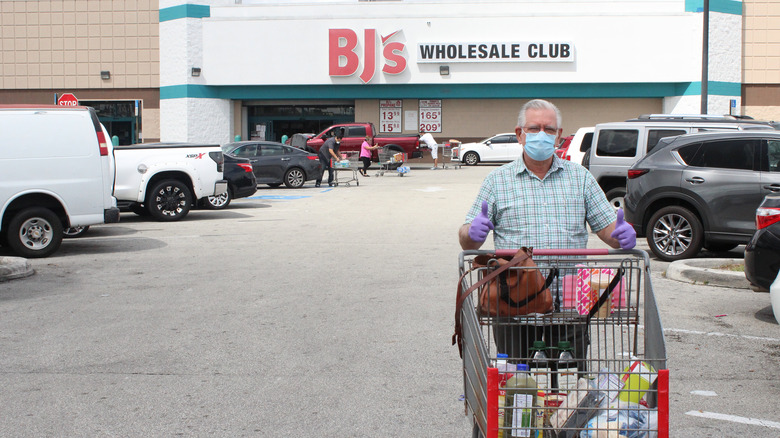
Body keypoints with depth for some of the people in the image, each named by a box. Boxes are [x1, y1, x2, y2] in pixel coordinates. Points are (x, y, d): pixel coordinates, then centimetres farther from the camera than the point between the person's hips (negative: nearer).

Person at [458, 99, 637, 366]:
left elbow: (607, 227, 11)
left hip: (570, 301, 1)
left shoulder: (580, 178, 13)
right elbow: (466, 240, 4)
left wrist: (622, 236, -12)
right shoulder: (498, 180, 8)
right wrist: (473, 233, -19)